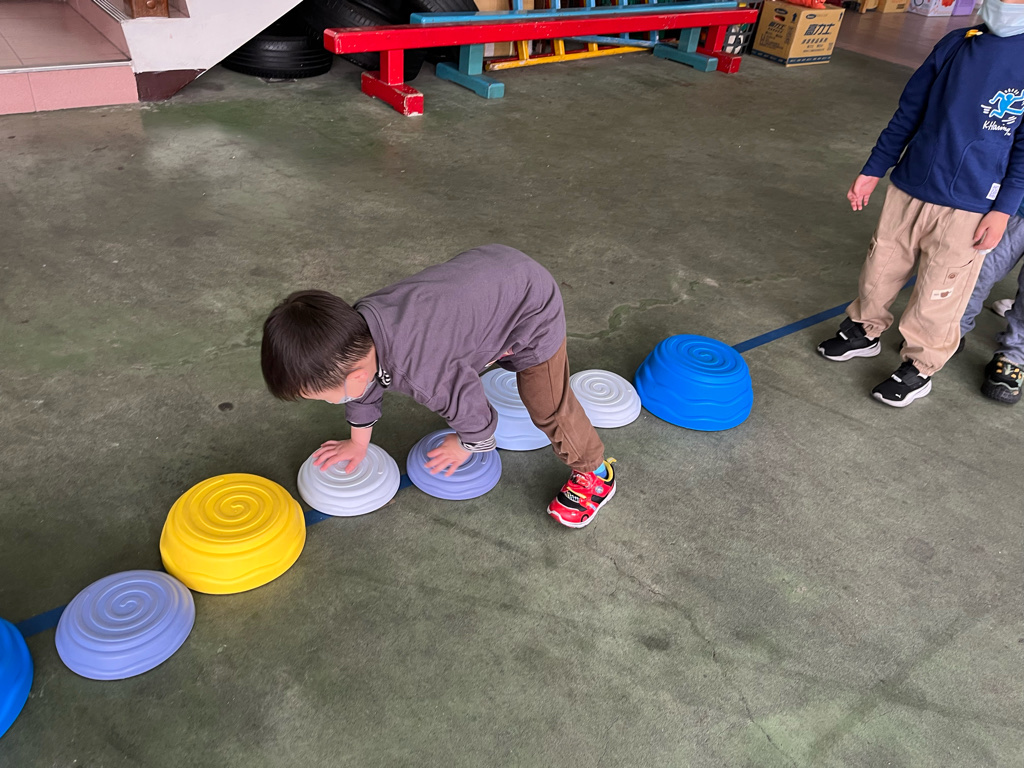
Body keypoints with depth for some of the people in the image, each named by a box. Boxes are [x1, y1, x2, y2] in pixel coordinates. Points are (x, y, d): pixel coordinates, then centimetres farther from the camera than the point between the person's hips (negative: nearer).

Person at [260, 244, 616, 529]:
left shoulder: (422, 372, -41)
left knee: (547, 407, -1)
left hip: (531, 305, -8)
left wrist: (465, 446, 2)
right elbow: (366, 389, 8)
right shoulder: (354, 328, -15)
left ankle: (594, 471, 21)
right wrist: (358, 443, 24)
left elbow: (471, 411, -21)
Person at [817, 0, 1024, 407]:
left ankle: (920, 367, 22)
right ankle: (864, 330, 39)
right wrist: (872, 170, 11)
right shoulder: (955, 44, 4)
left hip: (968, 207, -3)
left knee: (937, 295, 3)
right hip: (908, 187, 4)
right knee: (881, 267, 15)